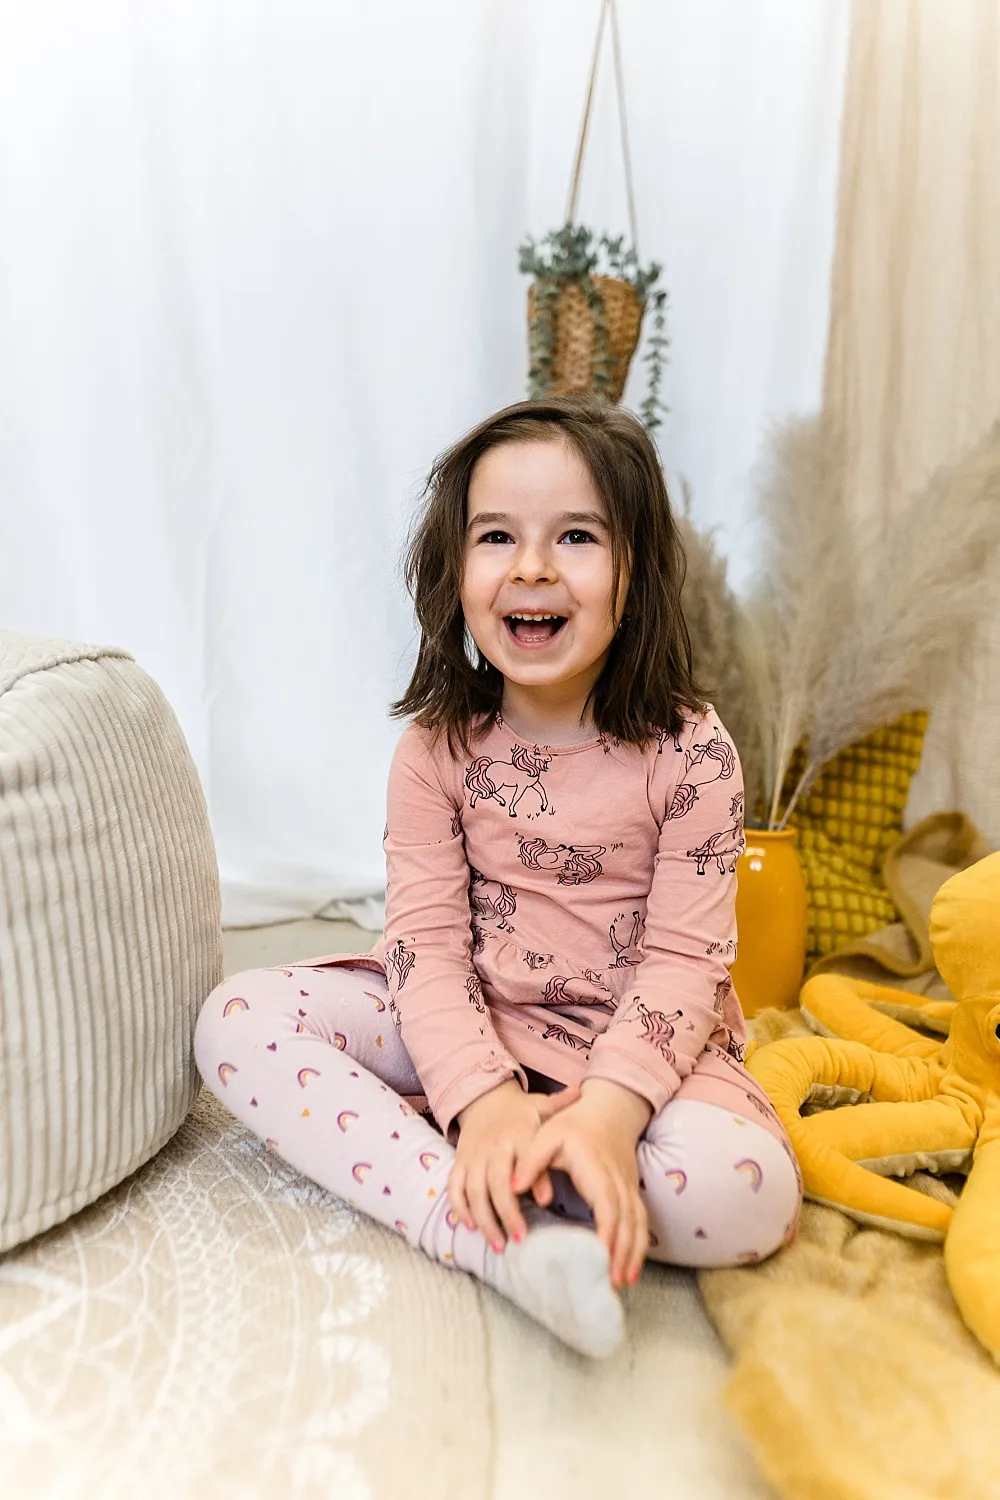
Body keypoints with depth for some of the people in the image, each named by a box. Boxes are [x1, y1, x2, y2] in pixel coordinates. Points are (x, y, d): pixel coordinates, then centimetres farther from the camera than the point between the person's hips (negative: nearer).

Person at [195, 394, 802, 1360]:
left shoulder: (690, 754, -13)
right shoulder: (436, 750, -7)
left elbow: (684, 959, -15)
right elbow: (427, 942, -12)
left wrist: (606, 1109, -32)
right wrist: (482, 1096, -29)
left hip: (635, 1038, -1)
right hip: (465, 1027, 2)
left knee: (740, 1194, -31)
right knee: (237, 1022, -17)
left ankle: (400, 1141, -16)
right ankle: (496, 1241, -28)